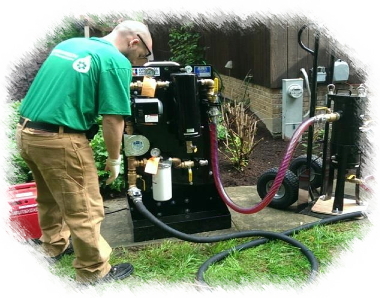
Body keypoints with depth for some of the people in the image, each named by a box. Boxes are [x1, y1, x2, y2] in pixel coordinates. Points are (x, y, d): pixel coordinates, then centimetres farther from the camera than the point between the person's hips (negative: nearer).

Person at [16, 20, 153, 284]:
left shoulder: (70, 43, 16)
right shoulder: (116, 61, -10)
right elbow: (113, 119, -14)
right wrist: (114, 159, -1)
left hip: (26, 132, 9)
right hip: (59, 140, -9)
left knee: (50, 197, 27)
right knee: (84, 210, 6)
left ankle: (55, 245, 48)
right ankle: (94, 272, 21)